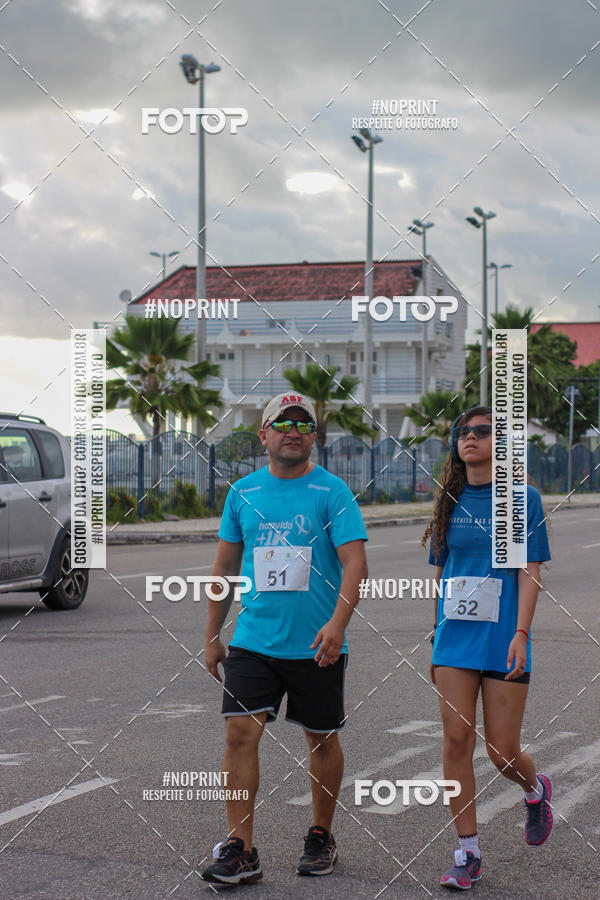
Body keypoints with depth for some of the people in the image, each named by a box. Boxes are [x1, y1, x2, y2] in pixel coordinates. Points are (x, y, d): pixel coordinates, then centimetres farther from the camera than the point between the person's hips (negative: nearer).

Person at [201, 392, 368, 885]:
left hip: (317, 646, -2)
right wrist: (212, 636, 12)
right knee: (240, 733, -9)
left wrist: (338, 622, -30)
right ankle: (240, 852, -5)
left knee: (323, 740, 10)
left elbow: (354, 562, -15)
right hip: (253, 640, 2)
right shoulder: (243, 492, 6)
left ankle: (322, 837, 29)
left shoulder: (332, 492, -6)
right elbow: (225, 566, 13)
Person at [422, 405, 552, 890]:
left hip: (503, 642, -3)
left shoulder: (523, 498, -2)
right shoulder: (450, 502, 10)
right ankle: (467, 853, 7)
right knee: (457, 741, -3)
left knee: (504, 753, 0)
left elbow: (530, 572, -5)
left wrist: (521, 634, -15)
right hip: (455, 642, 4)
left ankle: (536, 789, 35)